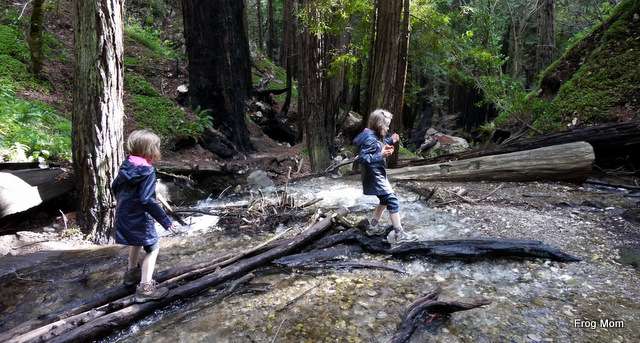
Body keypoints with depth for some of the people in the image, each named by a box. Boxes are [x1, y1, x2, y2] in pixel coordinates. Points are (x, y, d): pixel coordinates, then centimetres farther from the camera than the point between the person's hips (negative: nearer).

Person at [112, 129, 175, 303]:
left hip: (123, 215, 9)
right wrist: (164, 219, -24)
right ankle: (145, 287, 2)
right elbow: (147, 200, -28)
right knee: (152, 248, 3)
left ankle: (132, 273, 48)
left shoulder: (126, 165, 0)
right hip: (139, 218, -9)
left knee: (137, 242, 30)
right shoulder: (148, 171, -23)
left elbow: (115, 186, 11)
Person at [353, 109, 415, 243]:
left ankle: (373, 226, 31)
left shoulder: (375, 136, 6)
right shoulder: (370, 139, -23)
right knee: (393, 201, -7)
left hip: (378, 174, 11)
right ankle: (400, 234, -2)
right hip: (374, 176, -11)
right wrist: (381, 155, -30)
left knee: (385, 200, 22)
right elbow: (362, 158, -27)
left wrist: (390, 141, 11)